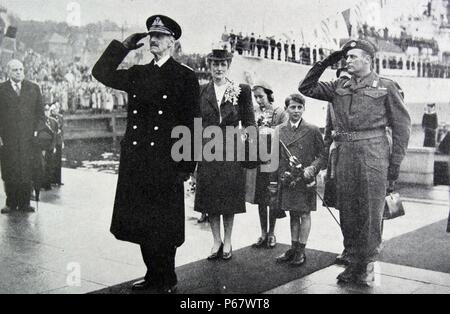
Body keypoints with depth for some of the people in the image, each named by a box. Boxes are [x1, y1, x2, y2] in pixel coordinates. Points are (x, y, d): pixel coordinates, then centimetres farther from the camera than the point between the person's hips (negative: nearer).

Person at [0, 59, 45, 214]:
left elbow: (40, 112, 13)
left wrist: (36, 130, 1)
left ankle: (24, 203, 6)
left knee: (26, 170, -1)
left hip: (28, 137, 1)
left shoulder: (34, 88, 12)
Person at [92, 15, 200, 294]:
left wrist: (187, 166, -9)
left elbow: (192, 123, -4)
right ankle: (153, 275, 26)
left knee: (165, 226, 3)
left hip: (167, 163, -5)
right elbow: (102, 73, 10)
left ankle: (167, 280, 19)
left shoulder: (186, 77, -1)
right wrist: (124, 46, 4)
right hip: (136, 161, 5)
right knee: (140, 223, 11)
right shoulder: (137, 73, 14)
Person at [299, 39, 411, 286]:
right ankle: (353, 262, 21)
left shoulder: (386, 87, 1)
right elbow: (306, 88, 16)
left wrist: (395, 162, -5)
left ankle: (367, 266, 12)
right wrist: (324, 63, 7)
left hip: (373, 153, -4)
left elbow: (402, 125, 1)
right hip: (344, 153, 4)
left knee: (370, 212, 0)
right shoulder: (339, 87, 13)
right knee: (347, 210, 9)